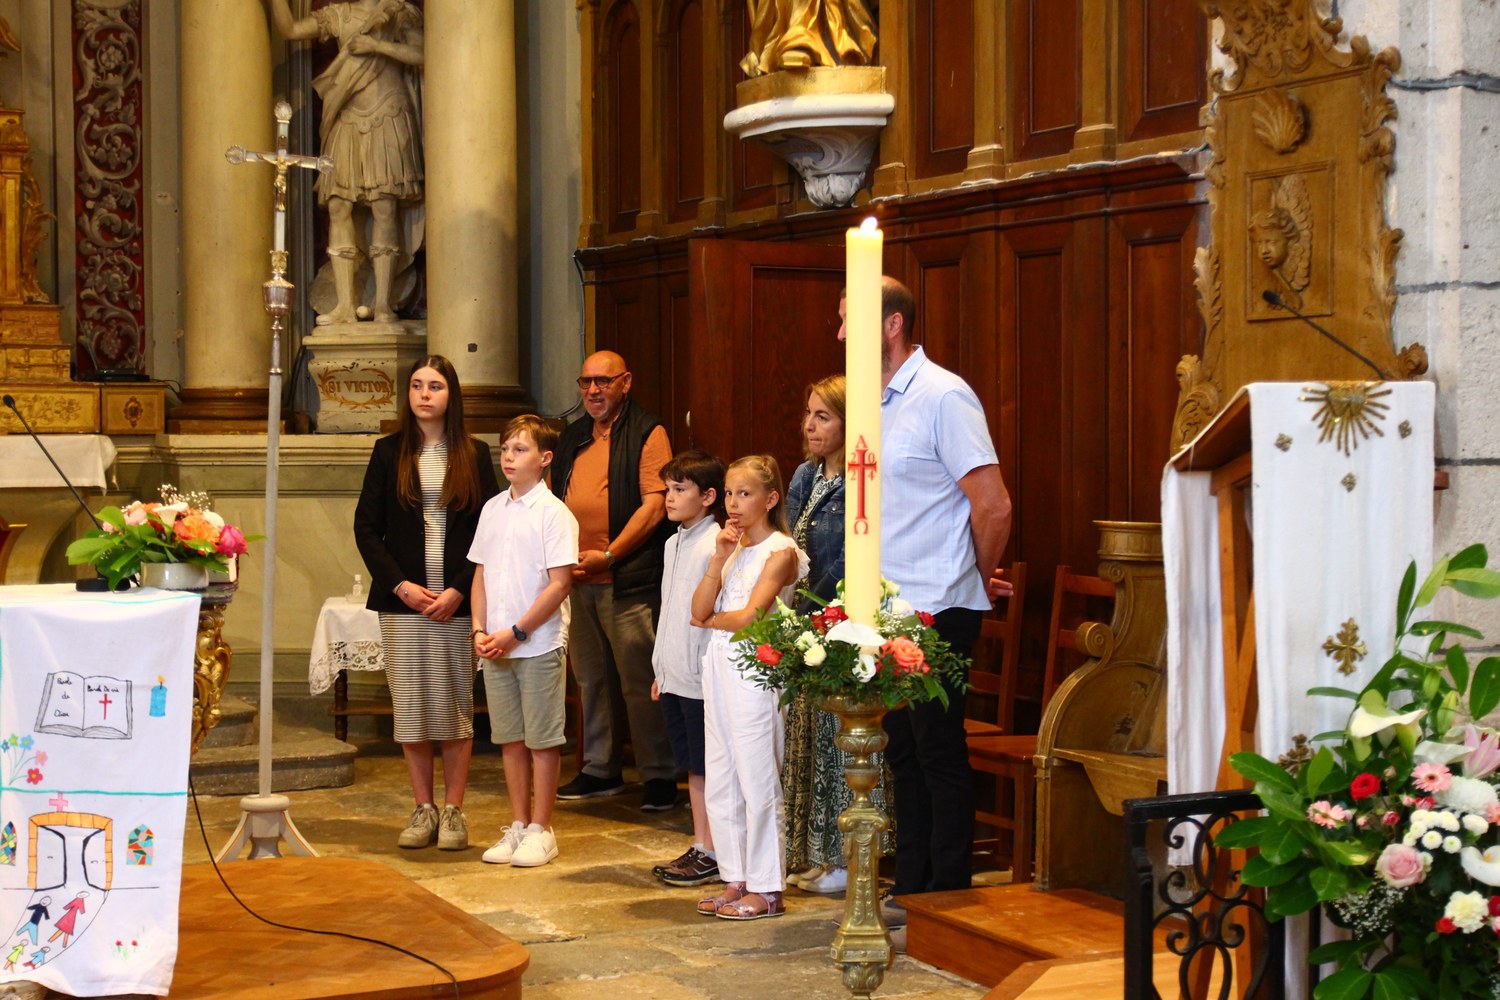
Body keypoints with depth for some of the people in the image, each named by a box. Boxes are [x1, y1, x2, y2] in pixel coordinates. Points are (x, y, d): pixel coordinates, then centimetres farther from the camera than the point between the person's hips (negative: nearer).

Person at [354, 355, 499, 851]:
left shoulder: (474, 455, 5)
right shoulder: (388, 453, 7)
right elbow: (366, 527, 4)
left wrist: (458, 590, -9)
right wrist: (401, 585, -7)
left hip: (458, 601, -1)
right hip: (403, 600, 1)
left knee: (456, 704, 1)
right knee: (410, 705, 3)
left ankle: (453, 811, 9)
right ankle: (423, 809, 12)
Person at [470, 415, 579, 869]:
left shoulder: (553, 512, -9)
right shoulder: (493, 509, 9)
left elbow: (560, 583, -13)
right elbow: (481, 573, 13)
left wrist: (515, 632, -15)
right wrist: (480, 630, 0)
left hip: (538, 644, -6)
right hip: (496, 646, 6)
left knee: (541, 739, 2)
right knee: (509, 738, 11)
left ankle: (540, 829, 11)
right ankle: (518, 824, 21)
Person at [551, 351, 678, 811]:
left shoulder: (647, 433, -4)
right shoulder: (573, 437, 17)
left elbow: (654, 506, -12)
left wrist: (608, 555, -16)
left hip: (628, 580, -7)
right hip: (576, 579, 7)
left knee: (640, 682, -4)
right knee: (590, 678, 13)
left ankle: (660, 775, 5)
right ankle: (599, 769, 24)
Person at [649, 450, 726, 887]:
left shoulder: (715, 546, -15)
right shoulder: (673, 544, 14)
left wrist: (711, 674, -19)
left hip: (702, 678, -9)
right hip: (675, 677, 9)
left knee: (708, 767, -1)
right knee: (692, 767, 14)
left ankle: (712, 855, 6)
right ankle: (699, 847, 21)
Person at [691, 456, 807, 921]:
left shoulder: (781, 550, -8)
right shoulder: (732, 548, 14)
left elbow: (748, 617, -16)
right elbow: (700, 609, 4)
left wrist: (710, 621, 1)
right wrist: (719, 558, -4)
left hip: (754, 669, -8)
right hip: (719, 668, 8)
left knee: (757, 779, -4)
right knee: (720, 781, 10)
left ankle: (766, 888, 4)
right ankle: (735, 879, 19)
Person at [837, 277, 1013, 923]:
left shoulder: (942, 396, -13)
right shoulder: (878, 403, 13)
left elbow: (994, 506, -16)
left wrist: (978, 580, -2)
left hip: (937, 611, -8)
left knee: (940, 752, -2)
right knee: (904, 750, 13)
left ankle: (949, 899, 8)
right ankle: (910, 889, 22)